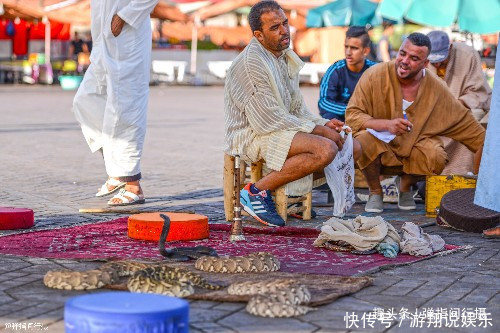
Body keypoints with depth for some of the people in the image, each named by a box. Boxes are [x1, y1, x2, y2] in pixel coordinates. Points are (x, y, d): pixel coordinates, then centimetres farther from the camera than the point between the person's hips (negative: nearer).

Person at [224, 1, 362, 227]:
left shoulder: (286, 57, 12)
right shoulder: (251, 63, -18)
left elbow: (297, 109, 18)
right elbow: (270, 119, -21)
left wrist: (323, 124, -1)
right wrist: (318, 130, -17)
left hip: (285, 128, 9)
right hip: (253, 135, -9)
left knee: (352, 148, 2)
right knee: (326, 149, -30)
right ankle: (257, 191, -19)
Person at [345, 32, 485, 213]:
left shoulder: (436, 89, -8)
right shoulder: (375, 75, -17)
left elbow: (465, 121, 4)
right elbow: (352, 115, -19)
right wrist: (387, 124, -33)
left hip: (413, 146, 2)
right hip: (379, 142, -2)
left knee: (436, 158, -28)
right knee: (364, 139, -34)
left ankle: (406, 187, 8)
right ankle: (375, 191, -4)